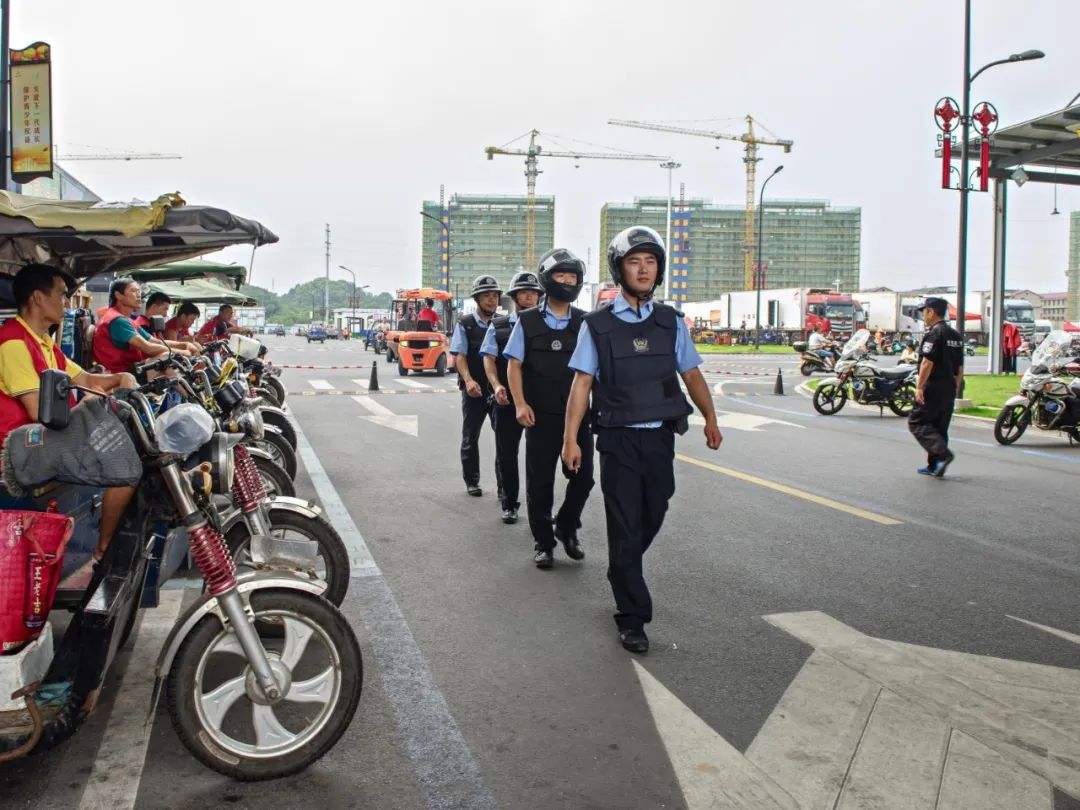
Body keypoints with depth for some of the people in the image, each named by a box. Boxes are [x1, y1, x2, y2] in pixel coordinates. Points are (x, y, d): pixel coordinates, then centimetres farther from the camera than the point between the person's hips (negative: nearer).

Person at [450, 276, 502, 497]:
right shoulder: (465, 325, 1)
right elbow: (459, 356, -7)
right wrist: (468, 380, -24)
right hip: (474, 391, -1)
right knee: (470, 437, 10)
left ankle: (504, 485, 5)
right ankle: (471, 481, 24)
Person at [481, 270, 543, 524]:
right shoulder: (498, 326, 7)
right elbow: (489, 358, 0)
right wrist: (497, 385, -18)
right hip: (507, 400, 1)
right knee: (506, 453, 7)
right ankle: (509, 504, 20)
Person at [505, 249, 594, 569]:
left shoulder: (585, 323, 6)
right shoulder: (527, 322, 1)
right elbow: (514, 365, 0)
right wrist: (520, 404, -10)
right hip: (540, 416, -2)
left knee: (583, 476, 2)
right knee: (539, 480, 5)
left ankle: (567, 528, 27)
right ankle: (543, 542, 19)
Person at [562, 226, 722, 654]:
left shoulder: (671, 322, 6)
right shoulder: (598, 325, -2)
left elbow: (691, 374, 14)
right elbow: (582, 383, -4)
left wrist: (710, 419, 12)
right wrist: (570, 438, -9)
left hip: (661, 438, 3)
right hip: (619, 440, -3)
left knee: (652, 518, 13)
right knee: (625, 527, 0)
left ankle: (622, 573, 42)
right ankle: (632, 617, 8)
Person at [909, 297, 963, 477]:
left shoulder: (934, 333, -13)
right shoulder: (956, 335, 15)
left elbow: (928, 362, -20)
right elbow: (959, 367, 17)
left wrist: (919, 387, -18)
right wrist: (955, 388, 21)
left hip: (933, 387, -9)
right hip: (949, 388, 9)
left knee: (917, 423, -4)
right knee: (940, 427, 13)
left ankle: (943, 453, -19)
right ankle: (934, 466, 16)